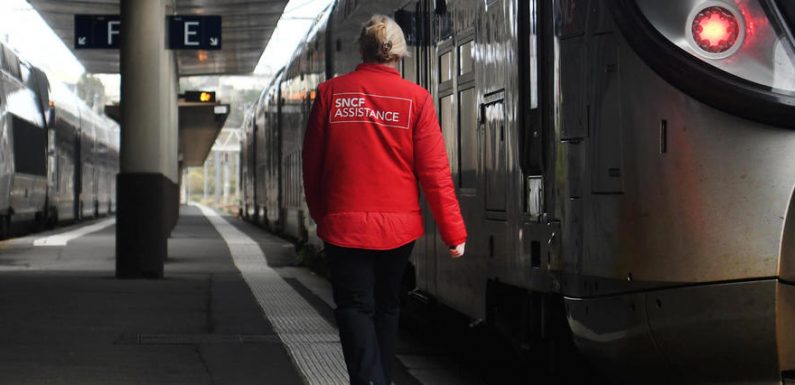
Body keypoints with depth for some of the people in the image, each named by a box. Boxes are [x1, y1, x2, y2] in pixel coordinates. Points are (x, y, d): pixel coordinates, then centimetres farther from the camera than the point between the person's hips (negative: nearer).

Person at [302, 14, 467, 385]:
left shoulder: (330, 93, -1)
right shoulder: (416, 98, -4)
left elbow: (311, 163, 6)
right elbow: (434, 172, -6)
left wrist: (320, 214, 20)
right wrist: (454, 231, 0)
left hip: (344, 224, -1)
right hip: (399, 225, 1)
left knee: (354, 308, -2)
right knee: (386, 306, 17)